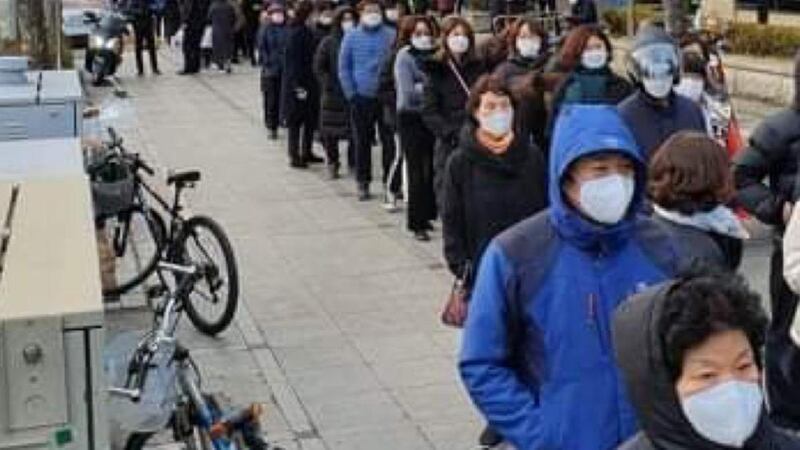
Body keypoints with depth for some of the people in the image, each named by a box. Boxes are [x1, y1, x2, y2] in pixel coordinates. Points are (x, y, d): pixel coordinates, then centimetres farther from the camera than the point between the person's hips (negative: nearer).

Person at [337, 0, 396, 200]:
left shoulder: (392, 36, -1)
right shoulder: (351, 37, 2)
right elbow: (343, 67, 4)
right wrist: (351, 93, -3)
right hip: (361, 98, 1)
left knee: (390, 141, 3)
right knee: (362, 142, 8)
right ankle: (363, 183, 18)